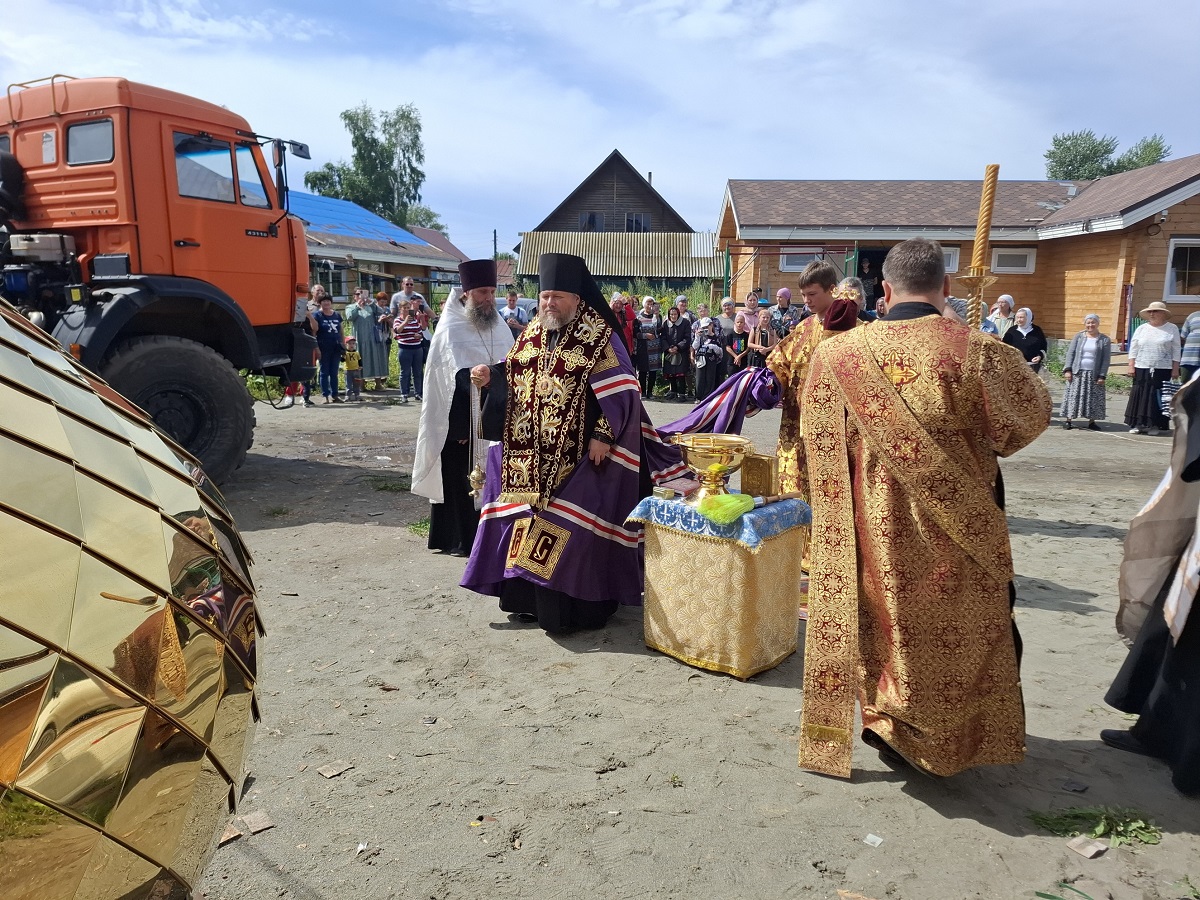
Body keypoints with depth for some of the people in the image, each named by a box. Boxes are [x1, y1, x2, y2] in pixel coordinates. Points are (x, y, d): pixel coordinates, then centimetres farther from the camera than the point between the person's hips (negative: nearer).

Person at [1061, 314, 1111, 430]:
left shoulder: (1104, 340, 4)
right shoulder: (1078, 337, 6)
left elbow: (1106, 359, 1)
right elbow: (1070, 353, 4)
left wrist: (1102, 376, -6)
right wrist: (1067, 369, -6)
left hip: (1094, 375, 0)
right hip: (1077, 372, 0)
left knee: (1093, 398, 3)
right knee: (1073, 396, 0)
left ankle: (1091, 421, 11)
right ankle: (1067, 420, 3)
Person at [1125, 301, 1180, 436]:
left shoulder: (1172, 329, 5)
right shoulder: (1141, 328, 10)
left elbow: (1176, 351, 4)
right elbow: (1133, 349, 10)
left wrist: (1175, 369, -1)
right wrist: (1131, 366, 2)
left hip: (1162, 370, -2)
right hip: (1142, 369, 2)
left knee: (1159, 397, -2)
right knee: (1139, 396, -1)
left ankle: (1155, 424, 5)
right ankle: (1139, 424, 5)